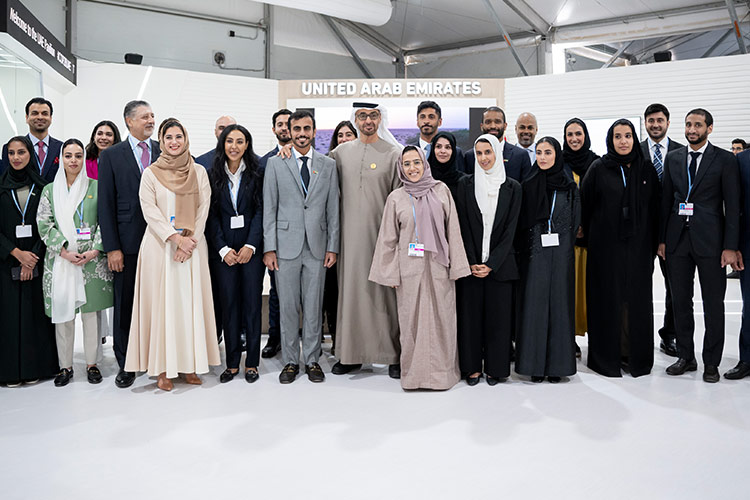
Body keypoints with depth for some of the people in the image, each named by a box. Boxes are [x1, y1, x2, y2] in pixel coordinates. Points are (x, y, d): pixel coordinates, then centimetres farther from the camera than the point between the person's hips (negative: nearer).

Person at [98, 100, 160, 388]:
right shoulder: (111, 156, 4)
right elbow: (106, 205, 0)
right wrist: (112, 247, -6)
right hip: (128, 242, -1)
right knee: (125, 304, 6)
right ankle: (125, 364, 19)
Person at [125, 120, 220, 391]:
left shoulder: (199, 172, 10)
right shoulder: (150, 173, 5)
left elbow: (203, 210, 3)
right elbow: (150, 211, -4)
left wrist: (189, 239, -10)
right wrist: (175, 238, -16)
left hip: (192, 245, 2)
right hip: (160, 245, -2)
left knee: (191, 302, 2)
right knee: (161, 303, -2)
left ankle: (190, 364, 11)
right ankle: (163, 368, 4)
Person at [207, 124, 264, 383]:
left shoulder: (256, 174, 3)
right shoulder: (213, 175, 6)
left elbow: (260, 211, -1)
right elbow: (211, 215, 3)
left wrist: (251, 245, -11)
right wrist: (223, 249, -7)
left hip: (251, 247, -1)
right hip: (224, 249, 1)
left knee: (252, 302, 1)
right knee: (228, 304, 3)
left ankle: (252, 362, 11)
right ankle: (232, 363, 12)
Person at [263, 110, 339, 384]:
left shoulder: (328, 165, 8)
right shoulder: (275, 164, 4)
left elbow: (333, 209, 7)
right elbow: (269, 209, 2)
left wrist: (333, 246, 2)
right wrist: (269, 248, -4)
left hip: (317, 245, 1)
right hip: (286, 245, -1)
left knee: (314, 306, 6)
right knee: (288, 306, 5)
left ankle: (312, 360, 18)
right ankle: (290, 361, 17)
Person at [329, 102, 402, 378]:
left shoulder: (393, 153, 1)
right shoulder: (341, 152, 10)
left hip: (382, 233, -3)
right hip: (350, 234, 3)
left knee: (384, 292, 0)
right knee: (350, 290, 6)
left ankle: (393, 354, 10)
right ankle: (350, 353, 16)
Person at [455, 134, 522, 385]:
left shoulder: (512, 187, 2)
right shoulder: (465, 184, 3)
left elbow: (510, 229, -2)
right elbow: (462, 226, 0)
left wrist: (491, 264, -10)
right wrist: (471, 262, -9)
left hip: (500, 265, 0)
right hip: (470, 263, 0)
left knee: (498, 315, 4)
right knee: (470, 313, 4)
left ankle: (495, 367, 17)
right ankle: (472, 367, 16)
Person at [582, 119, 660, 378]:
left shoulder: (647, 169, 7)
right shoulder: (598, 169, 0)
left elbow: (654, 208, 8)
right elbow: (584, 204, 0)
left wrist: (653, 244, 4)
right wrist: (588, 238, 0)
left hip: (638, 245, 2)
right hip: (606, 245, -2)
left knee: (637, 299, 5)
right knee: (608, 298, 2)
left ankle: (636, 355, 16)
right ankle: (608, 355, 11)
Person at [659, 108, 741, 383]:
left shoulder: (725, 160, -1)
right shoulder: (673, 158, 10)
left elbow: (732, 205, -4)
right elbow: (666, 200, 11)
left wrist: (730, 246, -10)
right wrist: (662, 239, 6)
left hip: (709, 240, -3)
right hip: (678, 238, 4)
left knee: (713, 304, 3)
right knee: (680, 301, 10)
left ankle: (711, 363, 13)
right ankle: (686, 357, 22)